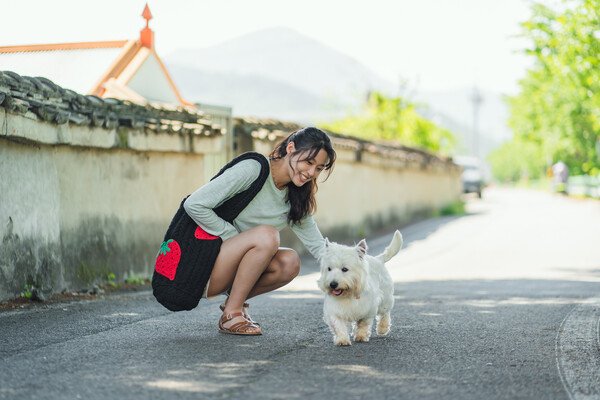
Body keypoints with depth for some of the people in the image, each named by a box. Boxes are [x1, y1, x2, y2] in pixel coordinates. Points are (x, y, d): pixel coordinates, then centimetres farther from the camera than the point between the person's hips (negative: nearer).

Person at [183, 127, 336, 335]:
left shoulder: (295, 197, 5)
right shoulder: (251, 170, -19)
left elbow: (317, 244, 3)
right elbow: (194, 205, -23)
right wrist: (236, 238, -19)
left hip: (232, 268, 7)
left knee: (289, 262, -19)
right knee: (267, 235, -29)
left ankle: (235, 300, 3)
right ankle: (231, 315, -17)